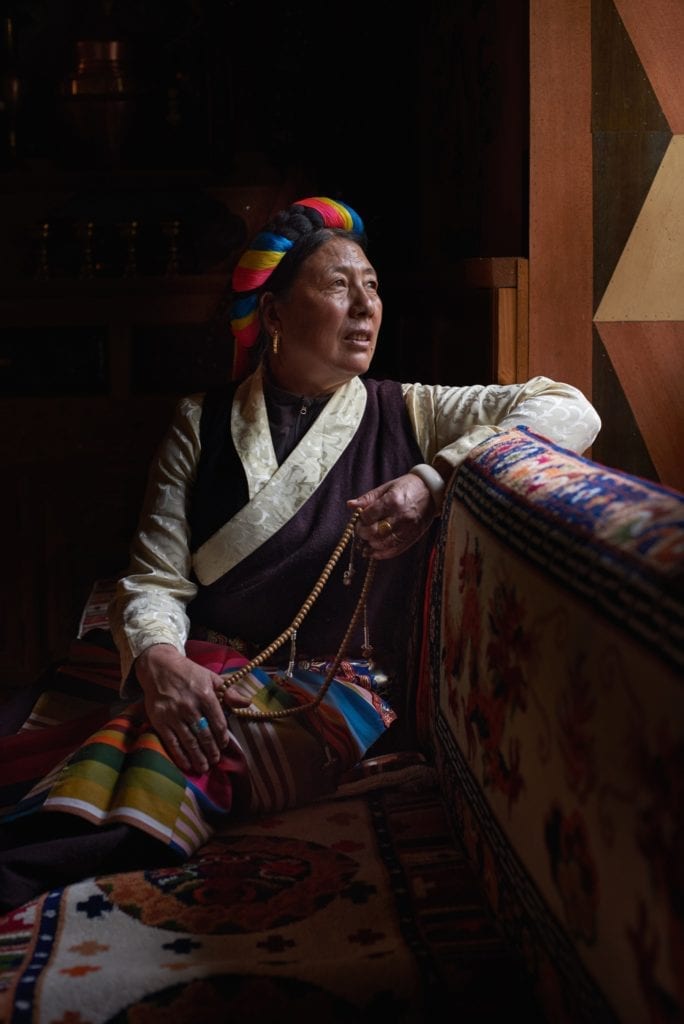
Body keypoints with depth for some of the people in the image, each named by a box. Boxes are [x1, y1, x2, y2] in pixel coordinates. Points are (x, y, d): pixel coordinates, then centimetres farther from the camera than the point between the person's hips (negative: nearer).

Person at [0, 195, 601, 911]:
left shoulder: (405, 414, 10)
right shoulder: (203, 423, 10)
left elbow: (570, 410, -1)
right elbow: (155, 578, 2)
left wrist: (432, 479, -15)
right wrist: (159, 657, -22)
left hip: (346, 680, 0)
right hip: (214, 664, 1)